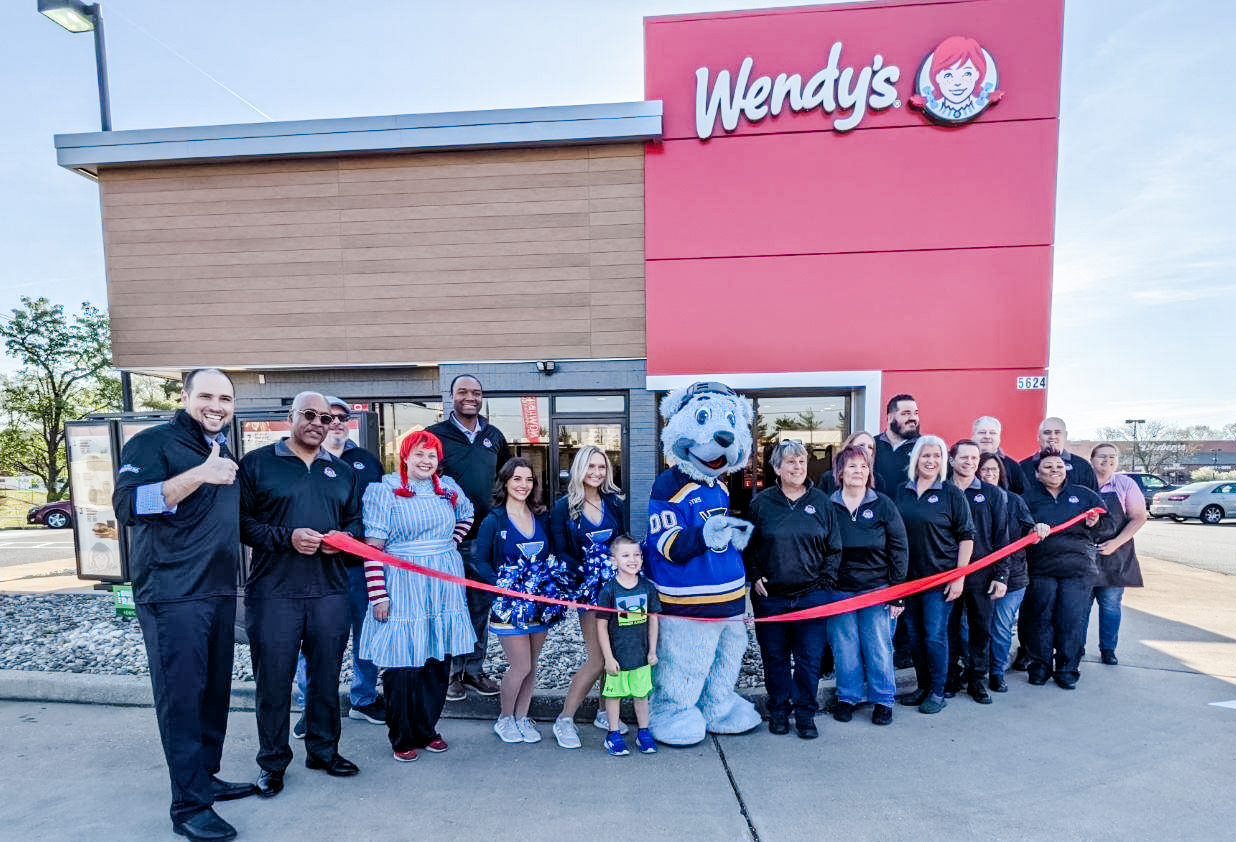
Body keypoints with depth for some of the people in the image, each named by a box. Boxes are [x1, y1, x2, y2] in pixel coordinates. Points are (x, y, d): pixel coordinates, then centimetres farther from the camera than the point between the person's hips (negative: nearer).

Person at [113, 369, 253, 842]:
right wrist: (198, 475, -32)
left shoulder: (222, 453, 16)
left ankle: (206, 777, 30)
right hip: (172, 596, -7)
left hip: (220, 592, 8)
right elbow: (127, 505, -22)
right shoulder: (154, 443, -7)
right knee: (182, 696, -2)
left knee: (215, 691, 15)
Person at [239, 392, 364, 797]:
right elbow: (241, 521, -5)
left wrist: (344, 536, -6)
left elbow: (356, 520, 15)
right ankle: (273, 763, 28)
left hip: (330, 591, 3)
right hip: (273, 592, -3)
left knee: (326, 676, 14)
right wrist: (286, 537, -17)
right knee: (273, 680, 7)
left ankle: (323, 750, 32)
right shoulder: (257, 463, 1)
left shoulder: (342, 471, 13)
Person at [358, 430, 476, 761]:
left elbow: (467, 516, 26)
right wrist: (378, 595, -12)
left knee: (438, 660, 11)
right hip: (402, 587, -4)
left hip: (443, 586, 4)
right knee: (402, 663, 3)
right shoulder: (384, 491, -6)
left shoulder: (448, 488, 7)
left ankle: (427, 730, 29)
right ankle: (402, 738, 23)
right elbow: (372, 547, -8)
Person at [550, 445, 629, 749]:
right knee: (598, 660, -4)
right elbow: (560, 554, -4)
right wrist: (587, 573, -17)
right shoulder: (564, 507, -2)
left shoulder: (615, 503, 8)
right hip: (590, 590, -4)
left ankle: (604, 712, 30)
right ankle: (564, 719, 14)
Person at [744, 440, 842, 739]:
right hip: (770, 596, 0)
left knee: (809, 658, 7)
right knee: (775, 657, 11)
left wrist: (825, 581, 0)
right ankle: (778, 711, 29)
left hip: (812, 595, 1)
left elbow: (834, 548, 8)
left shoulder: (820, 501, 3)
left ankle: (805, 714, 25)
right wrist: (755, 577, -2)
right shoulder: (761, 502, 0)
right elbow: (747, 546, 7)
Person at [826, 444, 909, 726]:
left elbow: (900, 548, 1)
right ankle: (847, 697, 26)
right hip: (839, 590, 1)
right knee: (844, 647, 7)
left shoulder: (883, 505, 0)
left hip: (877, 589, 0)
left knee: (878, 646, 7)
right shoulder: (828, 506, 0)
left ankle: (883, 700, 26)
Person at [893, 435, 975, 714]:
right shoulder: (901, 491, 6)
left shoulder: (952, 494, -5)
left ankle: (937, 692, 18)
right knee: (914, 635, 12)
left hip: (940, 577, -4)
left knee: (935, 635, 1)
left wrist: (959, 576, -9)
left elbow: (966, 536, -4)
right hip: (908, 577, 4)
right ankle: (923, 687, 28)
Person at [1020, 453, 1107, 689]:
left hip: (1077, 569, 1)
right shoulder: (1029, 496, 6)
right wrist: (1033, 527, -25)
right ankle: (1040, 666, 17)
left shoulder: (1084, 495, 14)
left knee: (1072, 620, 0)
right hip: (1040, 569, -1)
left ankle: (1067, 670, 14)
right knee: (1040, 618, 3)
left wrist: (1095, 523, 0)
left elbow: (1109, 522, 21)